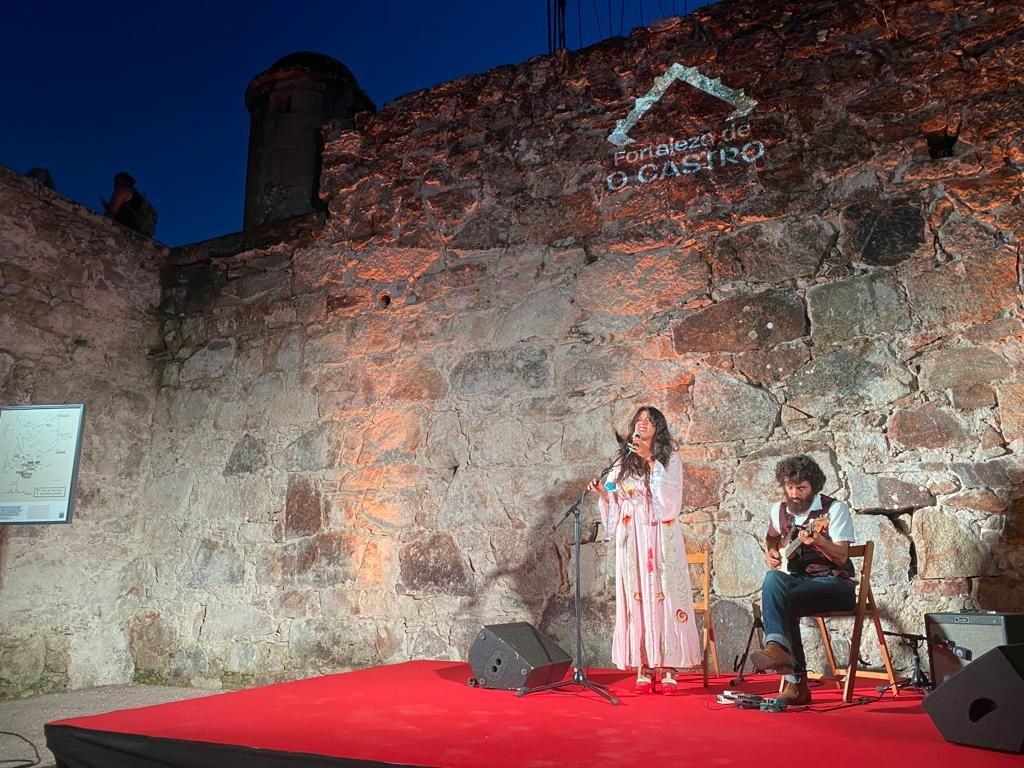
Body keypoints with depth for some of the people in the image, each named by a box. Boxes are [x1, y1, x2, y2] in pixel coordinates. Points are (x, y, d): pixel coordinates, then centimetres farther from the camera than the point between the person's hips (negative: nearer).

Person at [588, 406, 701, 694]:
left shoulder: (670, 458, 7)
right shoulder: (622, 462, 14)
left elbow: (670, 495, -9)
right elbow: (614, 503, 14)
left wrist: (650, 460, -13)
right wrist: (602, 493, -6)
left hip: (662, 538, -2)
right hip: (632, 539, 2)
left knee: (664, 596, -5)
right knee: (636, 597, -1)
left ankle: (668, 669, 1)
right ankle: (643, 669, 3)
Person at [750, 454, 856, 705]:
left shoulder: (834, 509, -6)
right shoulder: (779, 510, 9)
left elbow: (841, 557, -14)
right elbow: (771, 537, 31)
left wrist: (817, 541, -32)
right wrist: (770, 553, 10)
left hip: (834, 583, -5)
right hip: (796, 578, 5)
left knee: (784, 600, -33)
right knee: (773, 580, -32)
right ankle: (794, 680, -35)